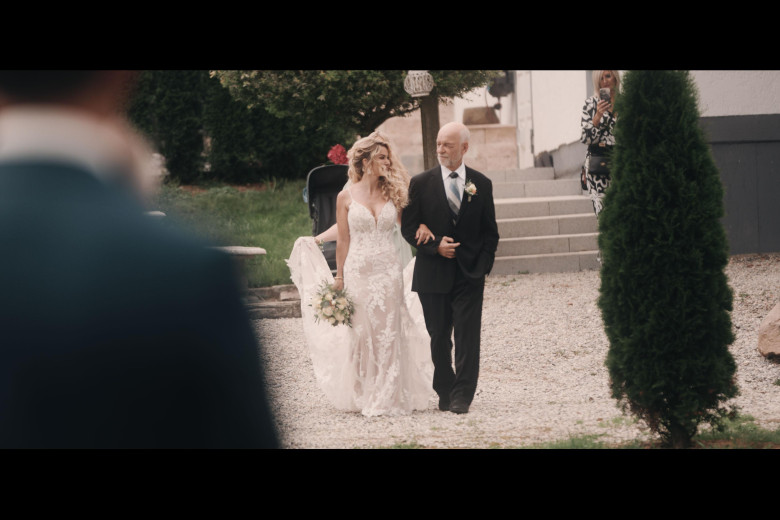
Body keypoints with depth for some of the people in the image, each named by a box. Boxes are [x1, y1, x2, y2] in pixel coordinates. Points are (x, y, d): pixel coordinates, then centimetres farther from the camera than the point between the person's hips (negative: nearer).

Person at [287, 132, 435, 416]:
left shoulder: (392, 193, 7)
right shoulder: (346, 197, 2)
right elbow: (343, 241, 4)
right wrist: (339, 278, 4)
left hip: (389, 272, 1)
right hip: (358, 272, -1)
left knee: (389, 334, 0)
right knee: (360, 334, 3)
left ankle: (387, 398, 5)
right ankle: (362, 396, 14)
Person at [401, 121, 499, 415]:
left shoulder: (481, 184, 6)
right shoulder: (421, 183, 2)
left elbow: (490, 232, 10)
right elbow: (408, 227, 3)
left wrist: (483, 264, -3)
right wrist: (435, 246, -11)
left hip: (470, 273, 0)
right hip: (433, 274, 0)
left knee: (467, 337, -7)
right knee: (439, 337, 6)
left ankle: (462, 396, -4)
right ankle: (445, 394, 16)